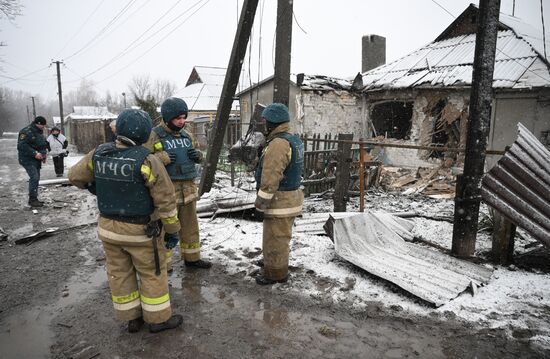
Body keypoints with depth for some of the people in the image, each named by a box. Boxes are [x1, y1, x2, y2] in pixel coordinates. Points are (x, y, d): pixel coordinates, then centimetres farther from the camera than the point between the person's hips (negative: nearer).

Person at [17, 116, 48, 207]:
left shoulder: (40, 132, 14)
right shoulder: (26, 132, -15)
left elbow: (43, 144, 25)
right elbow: (21, 146, -22)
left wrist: (43, 154, 11)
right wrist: (34, 153, -26)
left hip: (36, 160, 9)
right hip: (28, 160, -9)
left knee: (36, 178, 11)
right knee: (34, 178, -16)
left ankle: (34, 199, 19)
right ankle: (32, 200, -10)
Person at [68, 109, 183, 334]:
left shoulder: (99, 153, -6)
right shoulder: (146, 160, -21)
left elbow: (76, 176, 11)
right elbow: (166, 199, -18)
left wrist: (93, 186, 32)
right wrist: (172, 230, -6)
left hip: (108, 227, 6)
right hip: (140, 230, -5)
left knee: (120, 273, 17)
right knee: (153, 273, 11)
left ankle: (132, 318, 31)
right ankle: (158, 319, 23)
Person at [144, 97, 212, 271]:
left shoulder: (186, 134, 11)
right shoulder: (154, 136, -9)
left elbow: (197, 154, 23)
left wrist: (197, 155, 0)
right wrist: (163, 158, -25)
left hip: (188, 187, 7)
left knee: (190, 225, 17)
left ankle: (192, 258, 34)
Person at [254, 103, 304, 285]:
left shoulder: (278, 144, -22)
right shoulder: (294, 140, 10)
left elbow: (271, 178, -25)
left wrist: (261, 201, -18)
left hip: (280, 201, -10)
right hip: (291, 196, 10)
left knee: (275, 239, 4)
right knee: (281, 237, 22)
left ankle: (275, 273, 18)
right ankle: (279, 269, 37)